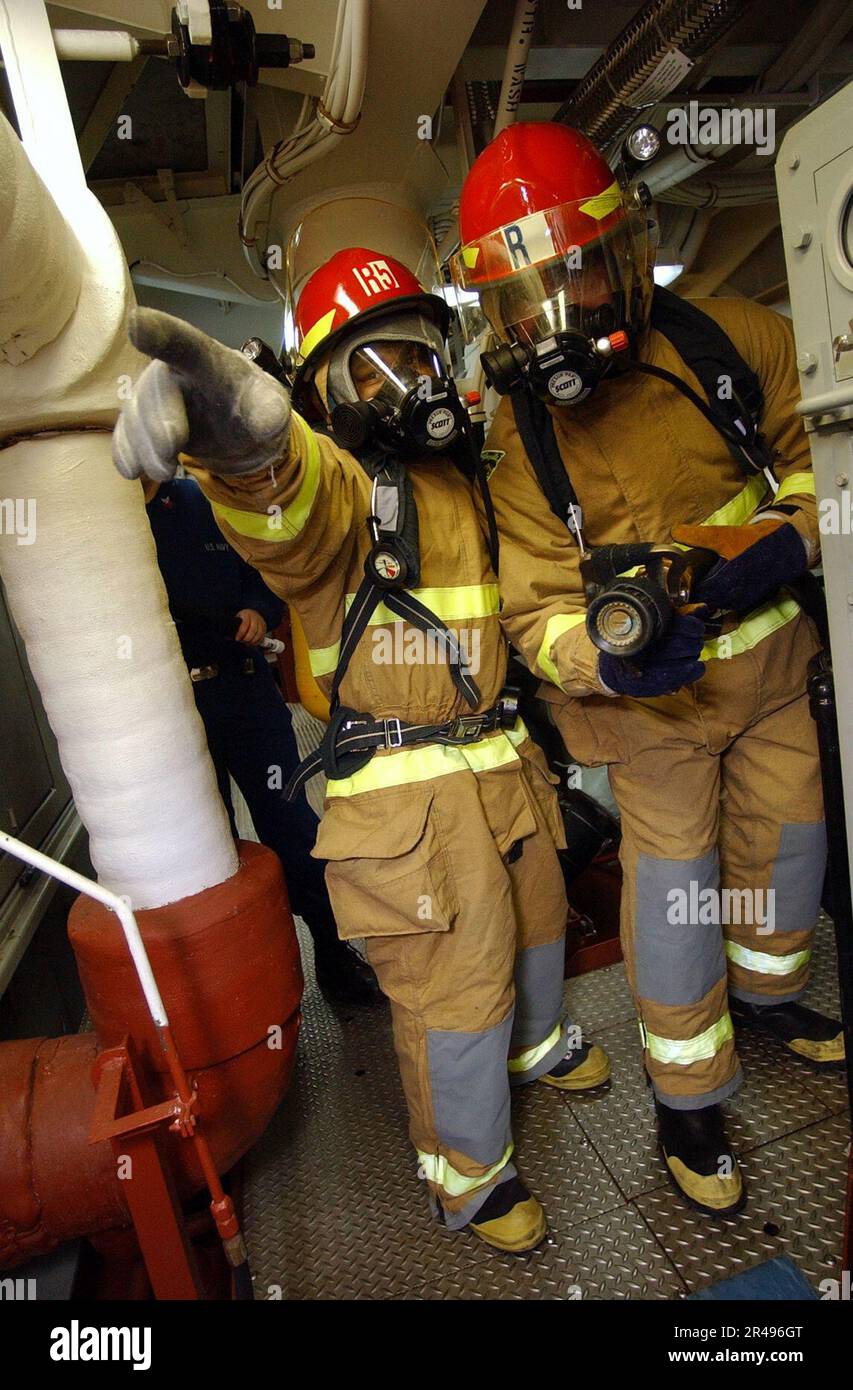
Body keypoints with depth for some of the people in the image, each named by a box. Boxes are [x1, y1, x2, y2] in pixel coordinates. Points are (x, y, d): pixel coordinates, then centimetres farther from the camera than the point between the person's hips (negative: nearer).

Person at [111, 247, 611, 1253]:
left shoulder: (457, 478, 14)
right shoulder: (334, 482, -14)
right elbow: (292, 496, -42)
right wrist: (242, 426, -64)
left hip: (504, 761, 9)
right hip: (408, 791, -8)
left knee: (535, 918, 26)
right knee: (453, 991, 2)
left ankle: (537, 1043, 57)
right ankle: (466, 1176, 31)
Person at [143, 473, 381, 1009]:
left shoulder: (205, 500, 8)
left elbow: (266, 571, 17)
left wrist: (259, 609, -4)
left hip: (247, 687, 2)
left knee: (290, 821, 5)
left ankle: (336, 953, 22)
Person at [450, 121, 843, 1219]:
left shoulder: (733, 343, -10)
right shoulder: (523, 448, -16)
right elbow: (539, 615, -17)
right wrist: (610, 659, -38)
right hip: (653, 700, -3)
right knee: (674, 883, 5)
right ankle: (687, 1098, 31)